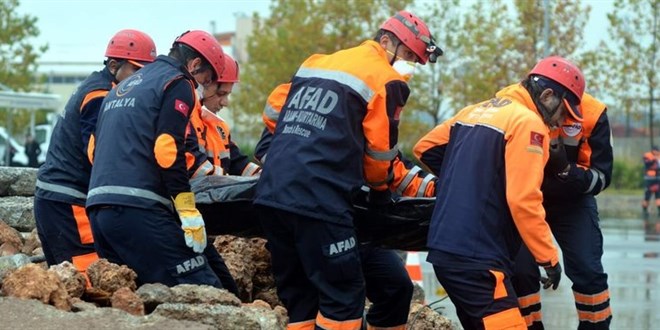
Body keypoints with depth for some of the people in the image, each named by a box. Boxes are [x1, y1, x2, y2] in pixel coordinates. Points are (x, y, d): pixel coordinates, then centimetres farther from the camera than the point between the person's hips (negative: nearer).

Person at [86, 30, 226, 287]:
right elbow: (167, 150, -12)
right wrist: (189, 213, -13)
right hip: (139, 208, -9)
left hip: (97, 206, 9)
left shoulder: (122, 87, 28)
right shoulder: (178, 84, 1)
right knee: (202, 293, -12)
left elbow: (93, 150, 27)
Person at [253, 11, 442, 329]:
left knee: (299, 296, 13)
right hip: (318, 201, -7)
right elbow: (380, 150, 4)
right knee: (344, 297, -1)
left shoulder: (317, 62, 23)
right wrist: (381, 192, 21)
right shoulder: (385, 80, 2)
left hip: (269, 194, 8)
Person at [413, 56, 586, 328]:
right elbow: (523, 201, -17)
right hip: (477, 259, -9)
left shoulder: (476, 110, 16)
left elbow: (425, 149, 22)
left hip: (443, 249, 9)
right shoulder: (528, 123, -9)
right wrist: (549, 258, -10)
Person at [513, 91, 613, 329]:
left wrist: (567, 171, -34)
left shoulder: (591, 113, -23)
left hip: (572, 200, 0)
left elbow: (602, 177, -17)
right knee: (521, 271, -7)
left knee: (587, 271, -7)